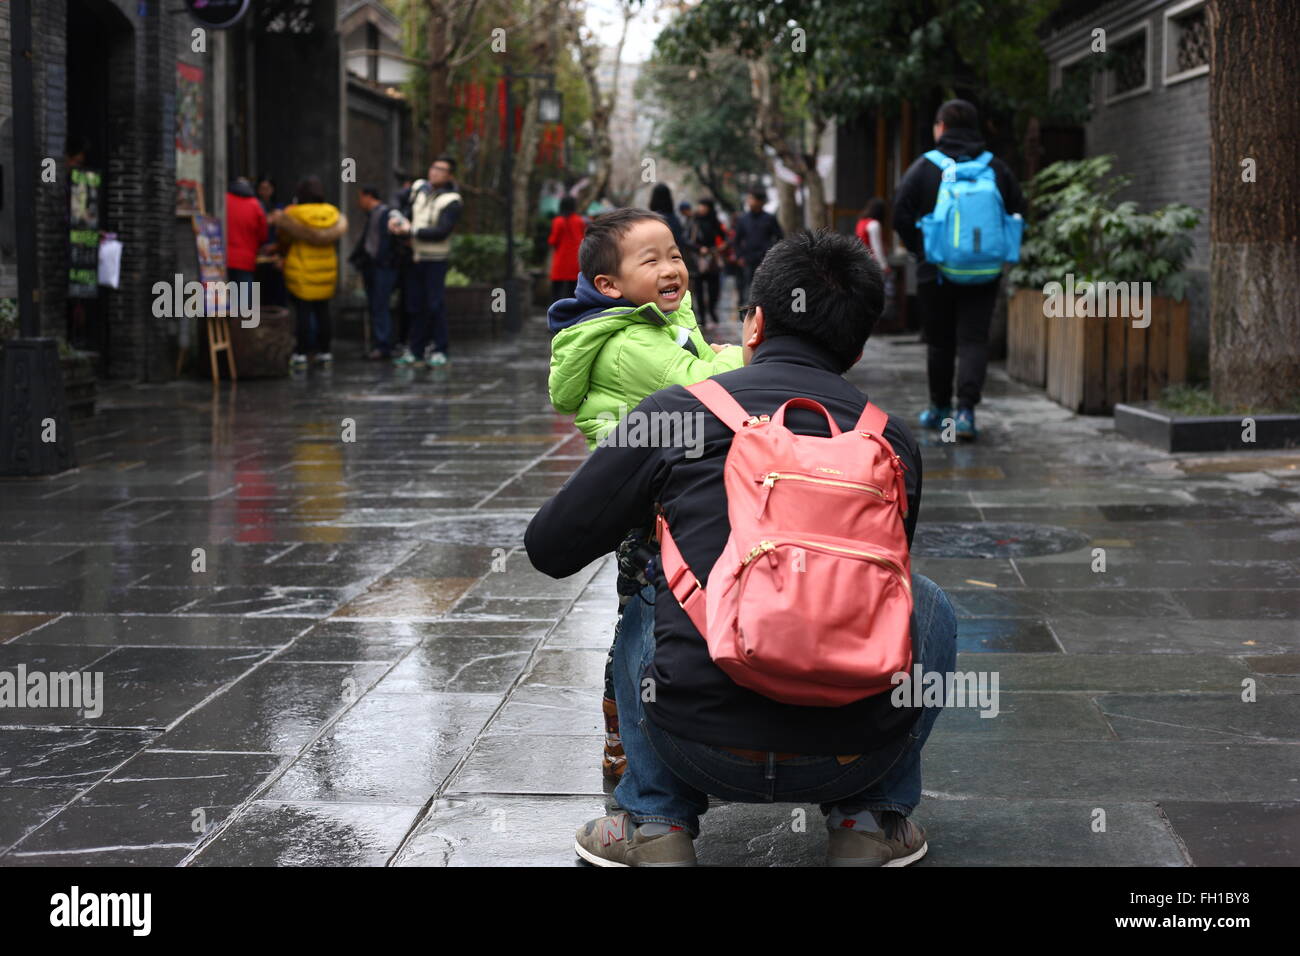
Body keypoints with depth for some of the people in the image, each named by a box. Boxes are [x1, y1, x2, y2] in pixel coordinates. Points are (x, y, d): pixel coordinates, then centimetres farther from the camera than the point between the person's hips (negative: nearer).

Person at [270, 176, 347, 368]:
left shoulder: (292, 214, -11)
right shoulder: (333, 213, -1)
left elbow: (284, 239, -2)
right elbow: (336, 236, 8)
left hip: (301, 269, -4)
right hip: (326, 270, 4)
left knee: (303, 311, -3)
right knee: (322, 311, 11)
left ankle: (302, 352, -4)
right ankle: (324, 351, 14)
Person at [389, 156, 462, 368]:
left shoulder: (451, 201, -13)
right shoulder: (419, 188, 6)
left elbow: (441, 232, -20)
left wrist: (411, 230, -18)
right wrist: (397, 218, -2)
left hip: (436, 259, -6)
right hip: (416, 256, 6)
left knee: (434, 305, -8)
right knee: (415, 304, 8)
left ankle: (441, 351, 0)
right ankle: (415, 350, 15)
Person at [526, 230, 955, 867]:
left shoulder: (673, 413, 1)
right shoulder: (893, 439, 7)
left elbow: (549, 550, 8)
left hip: (703, 749, 0)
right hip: (855, 756, 1)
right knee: (927, 603, 31)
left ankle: (655, 823, 20)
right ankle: (869, 819, 22)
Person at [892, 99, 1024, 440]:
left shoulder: (924, 166, -4)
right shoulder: (996, 168, 3)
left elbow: (901, 215, -7)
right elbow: (1017, 213, 7)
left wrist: (919, 249, 7)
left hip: (936, 271, -1)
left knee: (940, 341, 13)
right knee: (974, 339, -2)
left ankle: (940, 408, 24)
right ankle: (966, 409, -16)